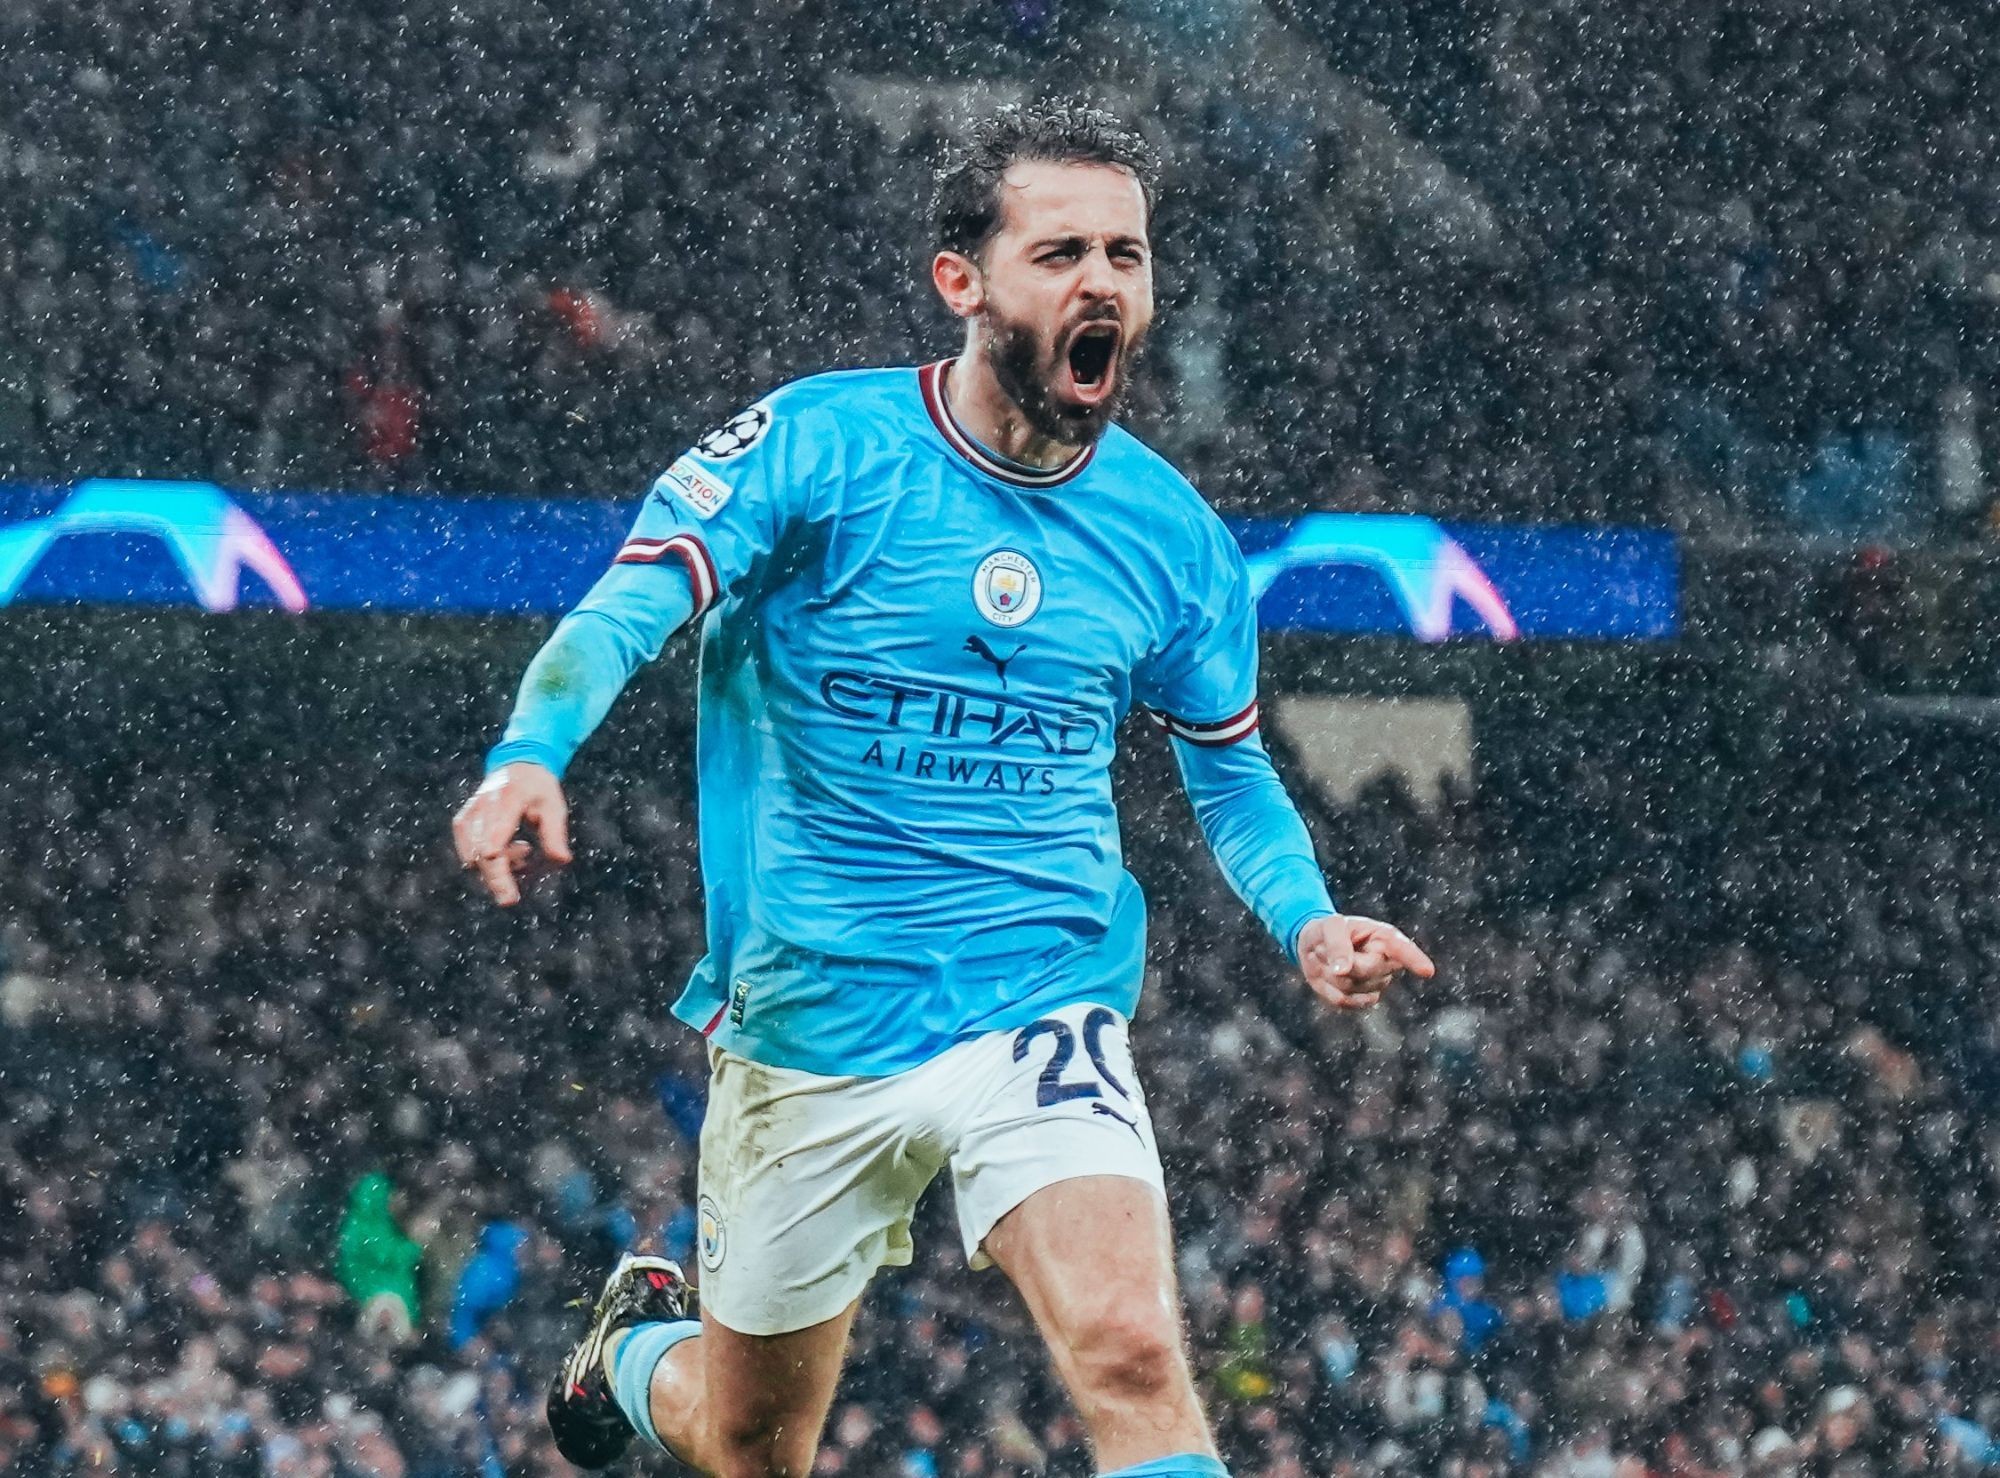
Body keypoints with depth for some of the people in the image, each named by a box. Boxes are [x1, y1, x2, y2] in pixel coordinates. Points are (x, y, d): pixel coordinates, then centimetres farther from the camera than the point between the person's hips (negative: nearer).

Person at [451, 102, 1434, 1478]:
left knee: (1133, 1355, -25)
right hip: (809, 1034, -1)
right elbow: (624, 614, -19)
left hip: (1043, 1016, 1)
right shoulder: (813, 447, -9)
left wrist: (1308, 918, -3)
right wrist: (532, 757, -39)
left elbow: (1233, 774, 17)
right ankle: (640, 1347, 51)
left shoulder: (1173, 532, 2)